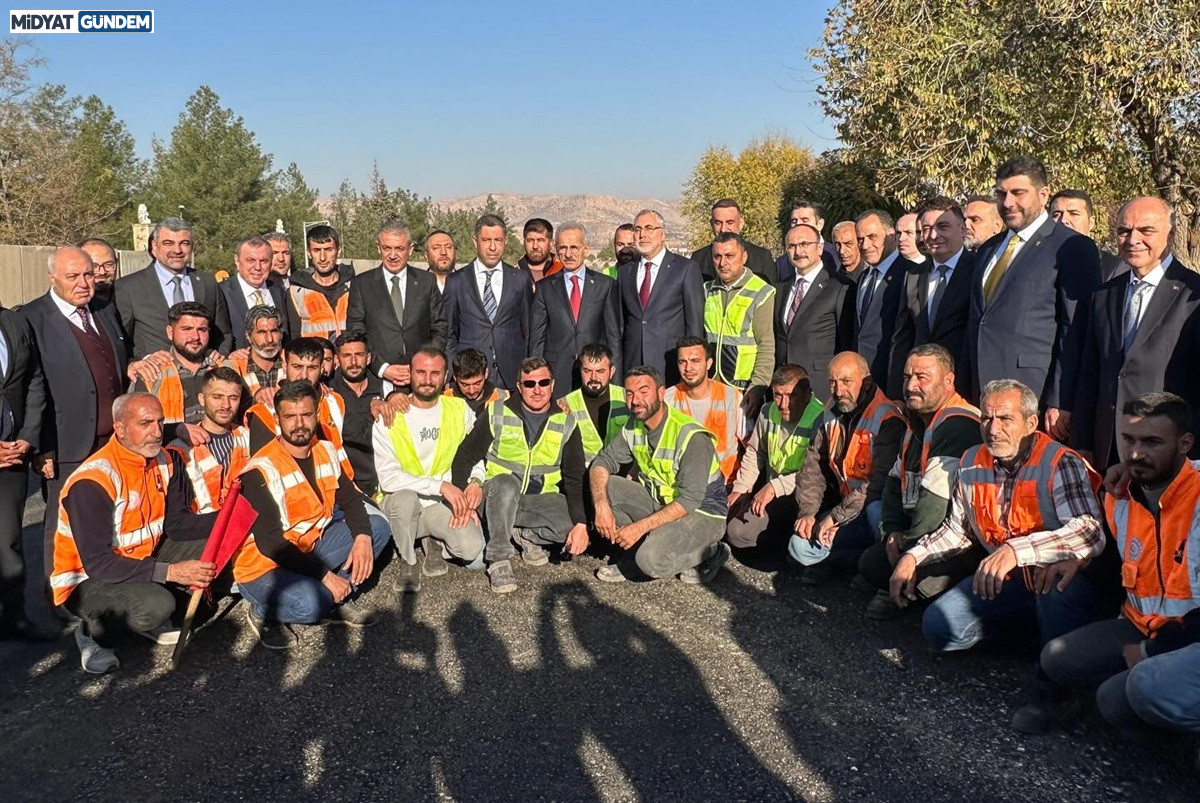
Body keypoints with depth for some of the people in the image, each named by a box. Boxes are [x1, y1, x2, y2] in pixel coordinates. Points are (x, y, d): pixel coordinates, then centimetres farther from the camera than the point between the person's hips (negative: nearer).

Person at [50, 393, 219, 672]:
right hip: (86, 580, -7)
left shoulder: (165, 461, -3)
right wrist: (170, 572, -34)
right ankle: (95, 632, -1)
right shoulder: (92, 481, -26)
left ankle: (153, 623, 5)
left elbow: (176, 523, -1)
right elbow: (97, 563, -28)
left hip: (143, 561, 7)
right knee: (156, 605, -34)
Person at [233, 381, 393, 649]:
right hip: (263, 566, -7)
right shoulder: (261, 471, -21)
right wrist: (324, 575, -26)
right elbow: (269, 542, -25)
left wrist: (363, 538, -19)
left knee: (377, 526, -5)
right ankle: (263, 613, -1)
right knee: (310, 604, -35)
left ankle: (336, 602, 3)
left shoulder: (326, 451, 0)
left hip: (309, 548, 7)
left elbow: (350, 498, 4)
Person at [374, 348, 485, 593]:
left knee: (474, 552, -25)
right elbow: (388, 478, -16)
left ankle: (433, 541, 12)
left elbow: (476, 456, 10)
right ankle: (408, 562, -8)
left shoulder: (460, 410, 2)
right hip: (399, 503, -2)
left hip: (444, 504, 2)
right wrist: (440, 485, -25)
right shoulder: (389, 419, -8)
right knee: (405, 498, -38)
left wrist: (475, 482, -12)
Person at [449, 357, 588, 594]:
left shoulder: (566, 424, 1)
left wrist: (581, 524, -18)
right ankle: (499, 561, -28)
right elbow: (465, 457, 0)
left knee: (574, 525, -26)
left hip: (540, 499, 2)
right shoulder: (497, 414, -3)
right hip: (499, 496, -2)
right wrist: (468, 485, -23)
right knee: (506, 483, -37)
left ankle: (525, 534, -1)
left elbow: (576, 478, -3)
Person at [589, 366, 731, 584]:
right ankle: (631, 559, -2)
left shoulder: (691, 436, -25)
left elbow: (689, 501, -27)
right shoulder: (633, 428, -1)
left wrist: (639, 527, -29)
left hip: (702, 512, -7)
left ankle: (709, 553, -2)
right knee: (601, 487, -11)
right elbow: (602, 462, -1)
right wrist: (601, 505, -21)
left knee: (651, 561, -31)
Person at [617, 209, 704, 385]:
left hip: (670, 366, -3)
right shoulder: (624, 271, 15)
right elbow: (620, 322, 15)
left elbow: (695, 321, -1)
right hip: (632, 365, 3)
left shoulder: (686, 268, 1)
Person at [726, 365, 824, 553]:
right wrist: (740, 489, 12)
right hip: (769, 493, 9)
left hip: (798, 496, -8)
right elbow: (754, 453, 19)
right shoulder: (769, 412, 6)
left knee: (739, 532, -21)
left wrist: (775, 487, -29)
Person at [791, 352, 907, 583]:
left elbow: (880, 482, -26)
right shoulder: (832, 415, 7)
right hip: (846, 506, 7)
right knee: (801, 547, -10)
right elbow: (813, 467, 7)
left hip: (881, 511, -6)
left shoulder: (888, 420, -19)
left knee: (874, 508, -40)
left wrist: (836, 516, -22)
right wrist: (807, 512, -5)